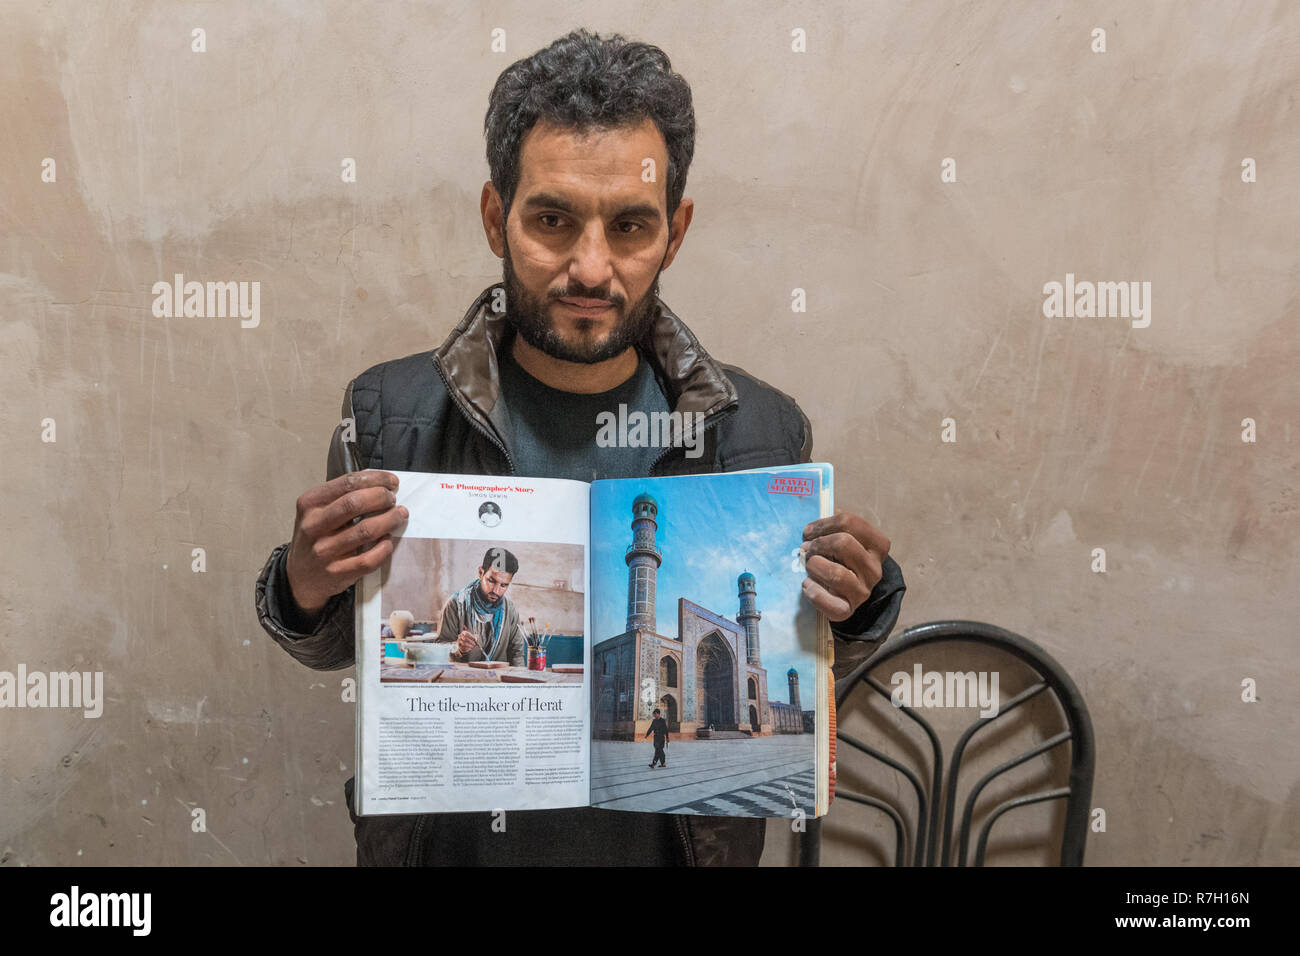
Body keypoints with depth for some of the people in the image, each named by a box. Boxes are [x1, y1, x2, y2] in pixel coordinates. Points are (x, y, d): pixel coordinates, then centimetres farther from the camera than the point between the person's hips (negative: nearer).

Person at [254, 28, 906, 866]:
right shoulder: (388, 415, -14)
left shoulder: (766, 433, -13)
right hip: (444, 841, 0)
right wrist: (304, 588, -21)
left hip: (680, 841, 1)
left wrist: (852, 609, -19)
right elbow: (333, 648, 0)